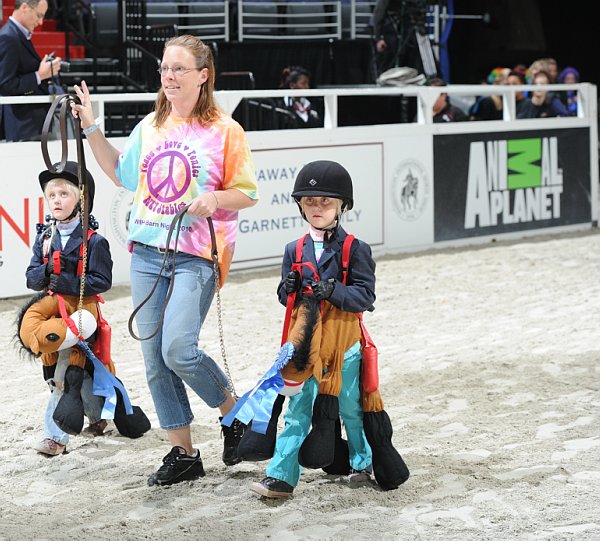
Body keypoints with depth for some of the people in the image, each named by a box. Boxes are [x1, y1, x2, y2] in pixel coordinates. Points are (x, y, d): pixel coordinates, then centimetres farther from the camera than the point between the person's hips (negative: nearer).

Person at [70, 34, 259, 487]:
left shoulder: (225, 131, -4)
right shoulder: (151, 125, 10)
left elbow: (248, 193, 0)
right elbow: (124, 174, 22)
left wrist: (216, 199, -19)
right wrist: (91, 129, 15)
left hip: (196, 256, -5)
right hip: (148, 252, 6)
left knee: (179, 350, -18)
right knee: (155, 360, 4)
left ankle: (235, 414, 10)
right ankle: (183, 453, 16)